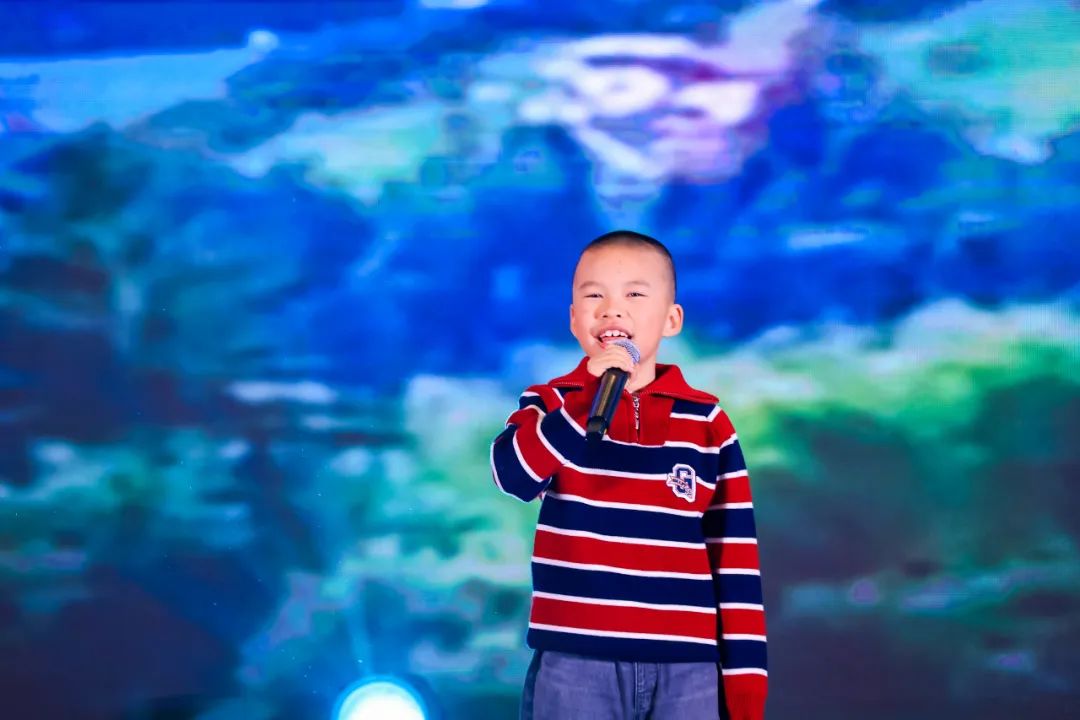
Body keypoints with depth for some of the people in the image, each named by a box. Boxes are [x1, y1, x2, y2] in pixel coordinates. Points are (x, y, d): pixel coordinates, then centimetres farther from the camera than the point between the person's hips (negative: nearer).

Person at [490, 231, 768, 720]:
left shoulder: (708, 423, 4)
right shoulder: (552, 402, 4)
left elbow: (735, 553, 4)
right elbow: (513, 475, -17)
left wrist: (744, 672, 0)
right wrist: (590, 397, -24)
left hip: (687, 666, 1)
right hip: (576, 661, -1)